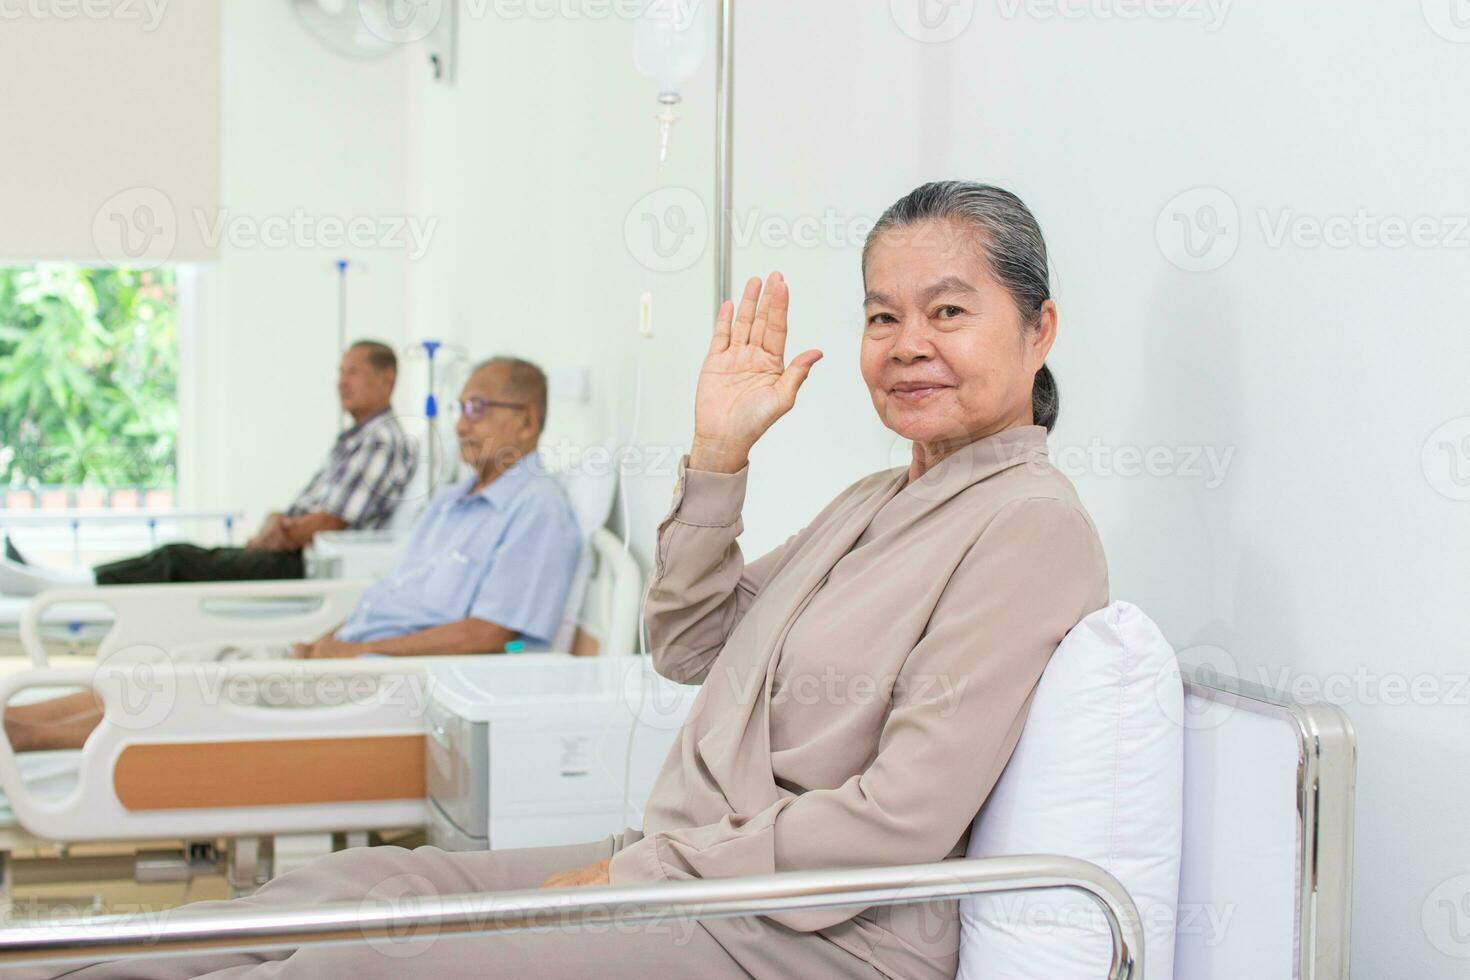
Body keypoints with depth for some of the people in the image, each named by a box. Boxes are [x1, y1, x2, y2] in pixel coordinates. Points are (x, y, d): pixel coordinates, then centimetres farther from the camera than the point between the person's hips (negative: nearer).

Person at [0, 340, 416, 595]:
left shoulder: (383, 440, -8)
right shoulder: (351, 439, 25)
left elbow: (333, 521, -16)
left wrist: (274, 535, -3)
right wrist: (276, 523, -1)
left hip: (307, 564, -9)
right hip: (292, 553, 9)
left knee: (178, 561, -18)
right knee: (180, 555, 0)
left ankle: (68, 584, -21)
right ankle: (53, 578, -5)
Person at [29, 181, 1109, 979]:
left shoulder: (1031, 523, -13)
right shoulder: (877, 502, 17)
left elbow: (902, 819, -19)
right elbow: (691, 645, 18)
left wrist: (635, 874, -16)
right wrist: (719, 452, 4)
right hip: (687, 872, 9)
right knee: (366, 880, -3)